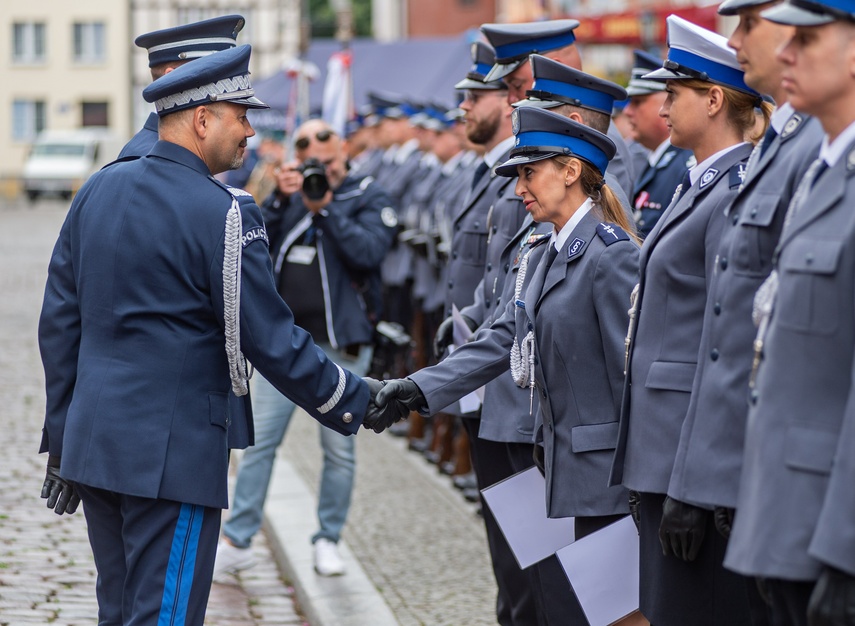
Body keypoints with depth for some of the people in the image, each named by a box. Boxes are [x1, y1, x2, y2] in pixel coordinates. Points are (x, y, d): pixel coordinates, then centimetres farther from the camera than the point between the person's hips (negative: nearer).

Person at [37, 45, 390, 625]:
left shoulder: (99, 189, 7)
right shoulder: (224, 214, -14)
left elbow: (59, 320, 10)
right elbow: (272, 341, -13)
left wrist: (62, 435, 17)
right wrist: (355, 402, 0)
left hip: (94, 443, 7)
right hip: (172, 455, -7)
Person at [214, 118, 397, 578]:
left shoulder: (368, 199, -1)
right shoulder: (290, 195, 10)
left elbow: (369, 252, -17)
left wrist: (326, 207, -19)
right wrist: (279, 199, -13)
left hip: (340, 344, -3)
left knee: (339, 446, 4)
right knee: (259, 440, 2)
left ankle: (328, 541, 17)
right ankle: (237, 540, 7)